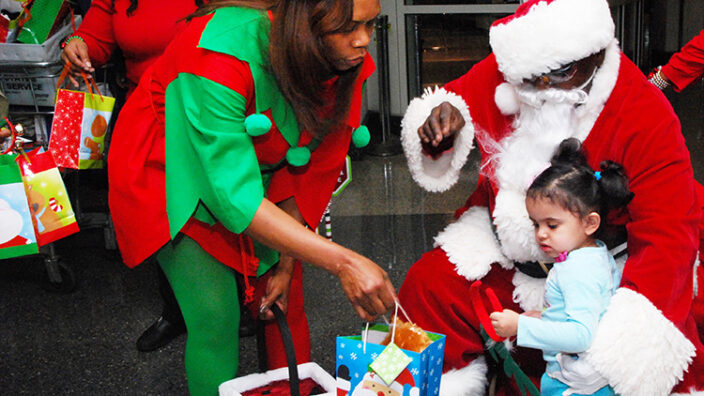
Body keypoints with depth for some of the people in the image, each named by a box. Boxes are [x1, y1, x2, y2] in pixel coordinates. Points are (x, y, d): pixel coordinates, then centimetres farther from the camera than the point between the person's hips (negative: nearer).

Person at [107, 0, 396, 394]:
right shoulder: (225, 50, -38)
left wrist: (287, 265, -8)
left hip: (258, 171, 5)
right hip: (172, 174, -5)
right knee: (216, 316, -12)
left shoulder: (348, 59, -19)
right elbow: (234, 194, -41)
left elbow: (311, 171, -9)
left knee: (284, 303, 3)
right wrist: (343, 262, -46)